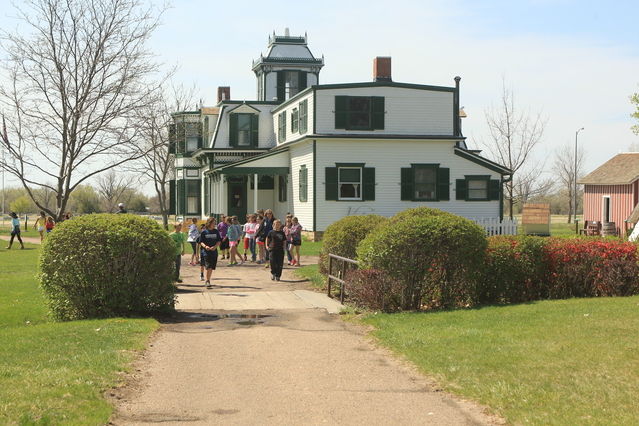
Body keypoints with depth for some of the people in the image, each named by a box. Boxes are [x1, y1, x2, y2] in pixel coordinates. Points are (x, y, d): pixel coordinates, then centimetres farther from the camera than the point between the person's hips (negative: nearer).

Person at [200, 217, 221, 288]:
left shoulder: (216, 231, 7)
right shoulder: (204, 232, -1)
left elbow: (219, 241, 6)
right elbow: (201, 242, 1)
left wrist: (215, 246, -12)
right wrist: (205, 246, -19)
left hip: (214, 252, 3)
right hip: (206, 252, -3)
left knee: (211, 267, 8)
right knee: (208, 267, -15)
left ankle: (208, 281, 24)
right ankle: (207, 281, -7)